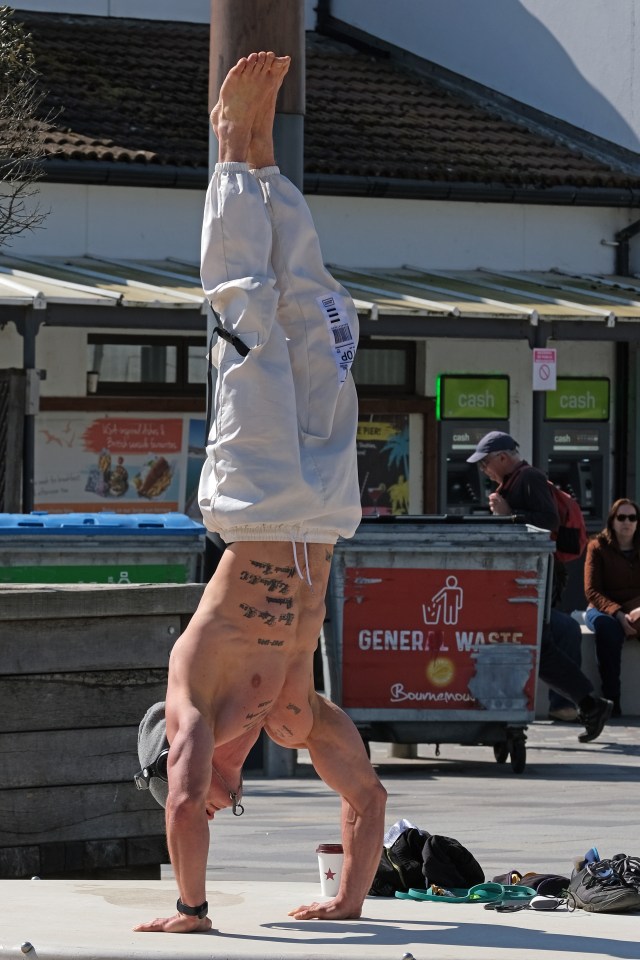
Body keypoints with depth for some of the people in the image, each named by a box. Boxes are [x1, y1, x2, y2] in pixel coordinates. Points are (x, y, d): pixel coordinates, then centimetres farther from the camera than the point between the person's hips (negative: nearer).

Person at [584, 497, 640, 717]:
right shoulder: (598, 547, 5)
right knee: (607, 627, -39)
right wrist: (619, 615, -19)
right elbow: (592, 591, -3)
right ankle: (611, 700, -39)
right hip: (604, 609, -2)